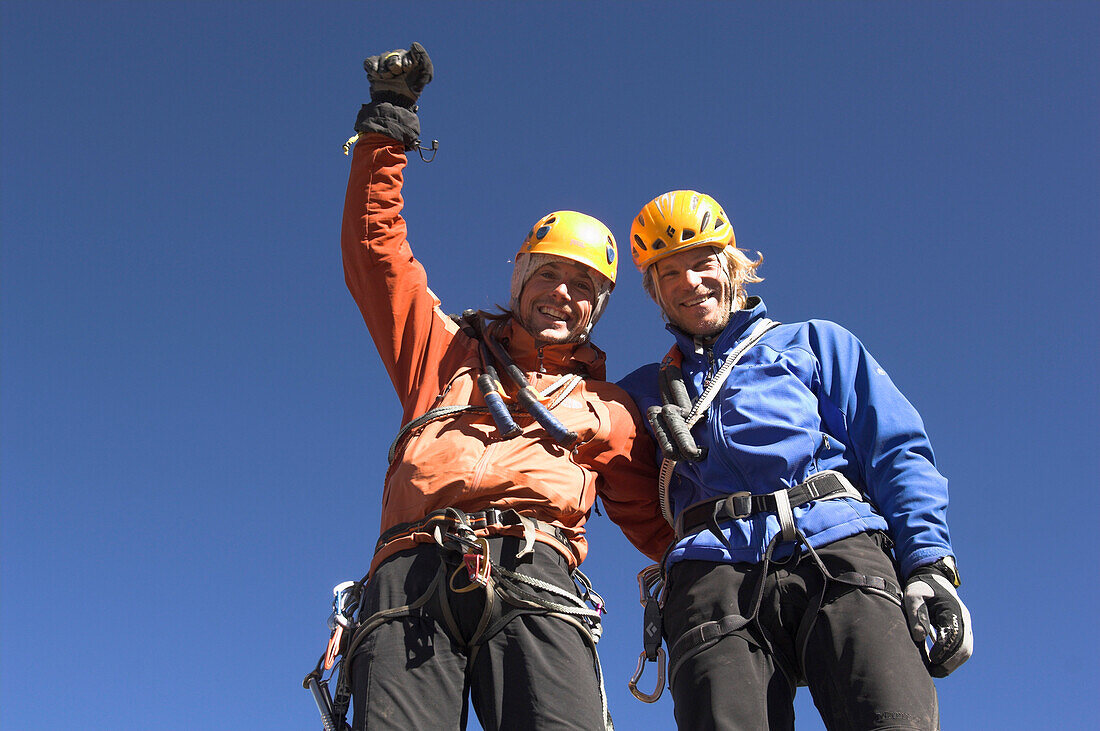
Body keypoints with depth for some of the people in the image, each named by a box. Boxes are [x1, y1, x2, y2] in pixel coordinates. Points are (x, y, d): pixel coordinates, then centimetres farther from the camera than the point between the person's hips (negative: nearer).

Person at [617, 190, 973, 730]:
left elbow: (897, 452, 16)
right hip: (713, 568, 1)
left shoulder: (812, 343, 28)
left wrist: (930, 564, 1)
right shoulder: (645, 391, 33)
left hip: (835, 548, -1)